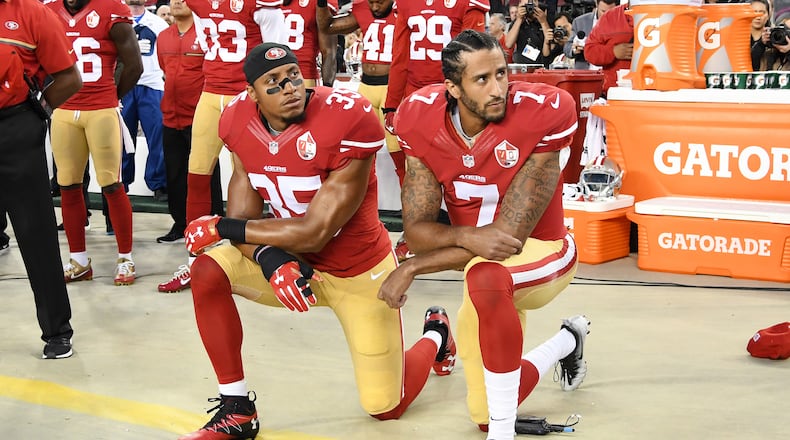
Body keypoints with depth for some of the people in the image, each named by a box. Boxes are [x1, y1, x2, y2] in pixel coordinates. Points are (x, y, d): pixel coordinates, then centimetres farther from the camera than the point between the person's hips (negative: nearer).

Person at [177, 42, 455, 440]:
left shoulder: (347, 122, -30)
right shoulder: (240, 122, -11)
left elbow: (314, 234, -27)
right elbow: (242, 219, -9)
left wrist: (222, 228, -21)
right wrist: (270, 260, -32)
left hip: (357, 272, -4)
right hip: (292, 260, 5)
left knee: (386, 407, 3)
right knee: (208, 272, -21)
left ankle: (434, 335, 37)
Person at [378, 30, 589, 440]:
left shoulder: (541, 114, -27)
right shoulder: (422, 121, -15)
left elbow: (510, 234, -27)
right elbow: (416, 229, -13)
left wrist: (412, 267, -24)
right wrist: (466, 237, -36)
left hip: (541, 255, -5)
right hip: (485, 267, 5)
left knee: (484, 275, -42)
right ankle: (568, 341, 46)